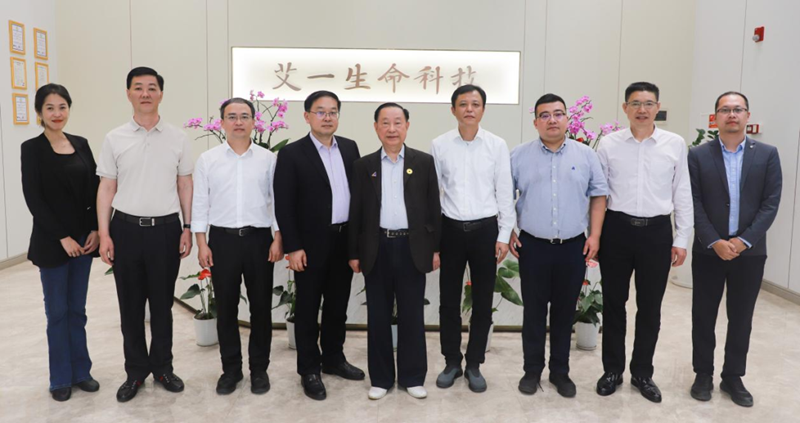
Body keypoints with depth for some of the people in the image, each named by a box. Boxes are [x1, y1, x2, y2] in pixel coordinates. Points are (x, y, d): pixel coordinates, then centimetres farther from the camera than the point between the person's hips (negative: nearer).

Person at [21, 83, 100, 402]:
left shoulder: (81, 144, 7)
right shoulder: (32, 148, -6)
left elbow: (94, 190, 6)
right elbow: (33, 198, -11)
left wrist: (95, 229, -5)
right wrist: (62, 237, -14)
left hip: (84, 238, 4)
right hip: (52, 241, -4)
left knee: (77, 309, 13)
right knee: (57, 311, 6)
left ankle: (81, 371, 24)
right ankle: (61, 378, 20)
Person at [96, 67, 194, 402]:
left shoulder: (177, 138, 2)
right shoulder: (114, 139, 2)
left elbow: (185, 186, 5)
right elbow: (106, 189, 3)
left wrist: (188, 229, 1)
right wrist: (104, 234, -3)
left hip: (166, 229, 0)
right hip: (126, 228, 1)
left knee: (162, 303, 10)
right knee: (131, 306, 9)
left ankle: (162, 367, 26)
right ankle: (136, 371, 24)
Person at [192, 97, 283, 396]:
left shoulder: (268, 158, 2)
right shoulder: (208, 159, 3)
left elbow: (277, 200, 3)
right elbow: (200, 203, 3)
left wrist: (278, 239, -4)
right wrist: (202, 244, -2)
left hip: (259, 239, 0)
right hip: (222, 239, 1)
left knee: (261, 306, 7)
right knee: (226, 307, 9)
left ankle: (259, 368, 22)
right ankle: (231, 368, 24)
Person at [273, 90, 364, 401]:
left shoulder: (350, 148, 7)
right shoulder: (292, 153, -7)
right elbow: (283, 205, -10)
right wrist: (293, 247, -14)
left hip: (346, 240, 5)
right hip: (312, 243, -5)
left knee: (338, 305, 16)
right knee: (308, 308, 7)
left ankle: (333, 358, 33)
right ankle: (309, 370, 21)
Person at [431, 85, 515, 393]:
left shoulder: (497, 145, -2)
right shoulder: (439, 145, -1)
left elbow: (505, 192, 1)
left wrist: (504, 235, -1)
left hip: (485, 229, 0)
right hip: (450, 229, 0)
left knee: (483, 301, 10)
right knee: (449, 300, 9)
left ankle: (474, 364, 27)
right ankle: (451, 362, 28)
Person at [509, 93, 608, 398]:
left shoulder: (586, 155, 4)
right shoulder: (519, 156, 0)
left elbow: (598, 195, 6)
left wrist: (594, 235, -1)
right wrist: (508, 232, -1)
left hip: (573, 247, 1)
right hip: (532, 246, -1)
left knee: (565, 311, 11)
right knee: (534, 310, 8)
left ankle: (560, 371, 25)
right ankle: (532, 369, 22)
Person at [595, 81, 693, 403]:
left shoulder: (675, 144, 1)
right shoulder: (609, 144, -1)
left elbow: (682, 193, 4)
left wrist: (681, 239, 3)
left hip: (657, 232, 1)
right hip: (617, 229, 0)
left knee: (650, 307, 11)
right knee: (613, 303, 10)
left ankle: (642, 372, 29)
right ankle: (613, 369, 27)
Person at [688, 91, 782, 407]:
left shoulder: (767, 154, 3)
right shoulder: (698, 155, -1)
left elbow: (771, 203, -3)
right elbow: (693, 203, -5)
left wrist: (744, 241, -13)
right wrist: (715, 242, -15)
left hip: (750, 252, 1)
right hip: (708, 251, -1)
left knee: (741, 318, 10)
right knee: (703, 316, 7)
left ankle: (733, 377, 25)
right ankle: (703, 374, 23)